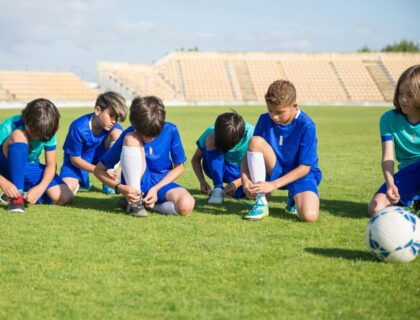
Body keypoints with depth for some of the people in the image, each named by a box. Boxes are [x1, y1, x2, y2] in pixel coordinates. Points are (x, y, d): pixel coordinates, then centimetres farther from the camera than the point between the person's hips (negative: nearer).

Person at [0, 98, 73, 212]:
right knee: (18, 135, -35)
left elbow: (51, 165, -12)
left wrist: (41, 187, -30)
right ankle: (16, 195, -29)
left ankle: (25, 194, 6)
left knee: (65, 197, -18)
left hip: (29, 169, 4)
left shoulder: (46, 131, -15)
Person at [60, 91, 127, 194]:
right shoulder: (78, 128, -30)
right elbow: (75, 159, -20)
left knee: (117, 133, -23)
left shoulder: (113, 126, -19)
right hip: (78, 160, -3)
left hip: (97, 155, 3)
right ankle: (82, 181, 10)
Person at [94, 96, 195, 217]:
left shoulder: (170, 131, -12)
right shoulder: (130, 136, -16)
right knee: (131, 139, -29)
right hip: (136, 185, -2)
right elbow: (99, 169, -10)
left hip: (162, 183, 2)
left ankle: (147, 204, -6)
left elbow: (179, 167, -1)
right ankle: (134, 202, -23)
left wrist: (156, 188, -15)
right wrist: (120, 188, -27)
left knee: (186, 206, -35)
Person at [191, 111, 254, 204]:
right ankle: (218, 189, -26)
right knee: (211, 141, -30)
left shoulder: (250, 134, -26)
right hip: (217, 170, 1)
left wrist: (236, 183, -35)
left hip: (240, 174, 0)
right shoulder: (211, 134, -22)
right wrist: (202, 181, -24)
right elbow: (195, 159, -8)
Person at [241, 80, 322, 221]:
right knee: (256, 141, -26)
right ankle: (261, 203, -19)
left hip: (300, 174, -3)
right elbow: (250, 150, -4)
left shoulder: (306, 126, -20)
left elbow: (304, 167, -19)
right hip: (275, 171, 3)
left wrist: (273, 185, -26)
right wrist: (245, 178, -23)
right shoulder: (265, 120, -7)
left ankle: (294, 198, 9)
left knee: (310, 216, -32)